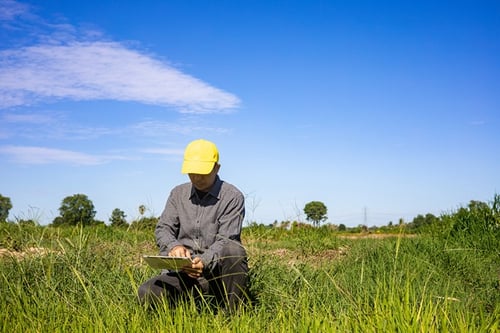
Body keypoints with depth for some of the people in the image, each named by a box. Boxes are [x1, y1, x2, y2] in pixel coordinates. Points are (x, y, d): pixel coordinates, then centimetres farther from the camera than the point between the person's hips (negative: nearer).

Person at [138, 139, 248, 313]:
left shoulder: (233, 197, -3)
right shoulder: (178, 194, 12)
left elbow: (225, 241, -12)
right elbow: (163, 228, 5)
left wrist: (205, 261, -32)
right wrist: (174, 246, -20)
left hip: (219, 270, -3)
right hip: (184, 271, 3)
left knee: (233, 250, -36)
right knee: (147, 294, -23)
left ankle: (232, 312, -18)